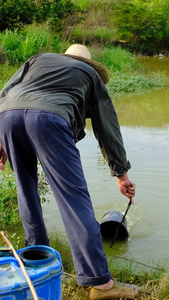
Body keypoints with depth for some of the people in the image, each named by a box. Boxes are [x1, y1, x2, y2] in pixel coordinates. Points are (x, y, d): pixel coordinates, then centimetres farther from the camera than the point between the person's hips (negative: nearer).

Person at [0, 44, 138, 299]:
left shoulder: (39, 59, 36)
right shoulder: (91, 75, 30)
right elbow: (108, 128, 28)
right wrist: (121, 173, 31)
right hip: (49, 118, -4)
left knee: (27, 189, 22)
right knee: (74, 197, -6)